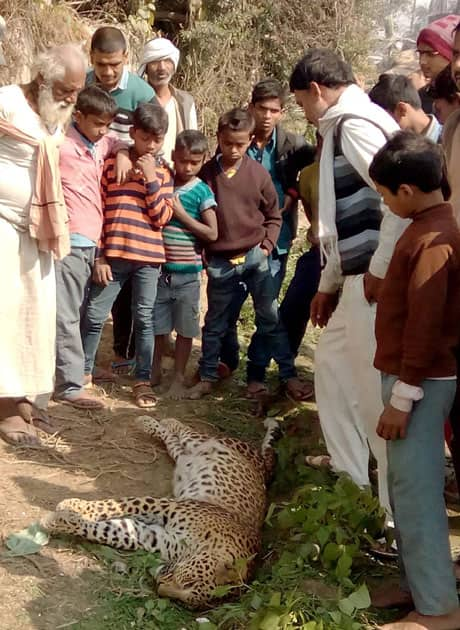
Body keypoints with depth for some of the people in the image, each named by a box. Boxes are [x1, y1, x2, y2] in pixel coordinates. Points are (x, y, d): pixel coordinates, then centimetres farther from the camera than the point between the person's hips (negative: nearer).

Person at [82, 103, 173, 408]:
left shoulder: (163, 173, 8)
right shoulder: (111, 165, 2)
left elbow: (161, 217, -2)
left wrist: (151, 179, -9)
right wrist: (98, 256, -4)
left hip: (149, 257, 1)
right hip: (113, 255, -1)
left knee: (145, 319, 6)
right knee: (95, 315, 3)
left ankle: (143, 380, 14)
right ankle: (84, 374, 18)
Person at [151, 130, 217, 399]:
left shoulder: (202, 191, -6)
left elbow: (212, 233, -9)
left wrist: (181, 214, -14)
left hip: (188, 273, -3)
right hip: (160, 268, 3)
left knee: (185, 328, 7)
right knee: (158, 325, 12)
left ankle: (179, 379, 19)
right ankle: (155, 371, 30)